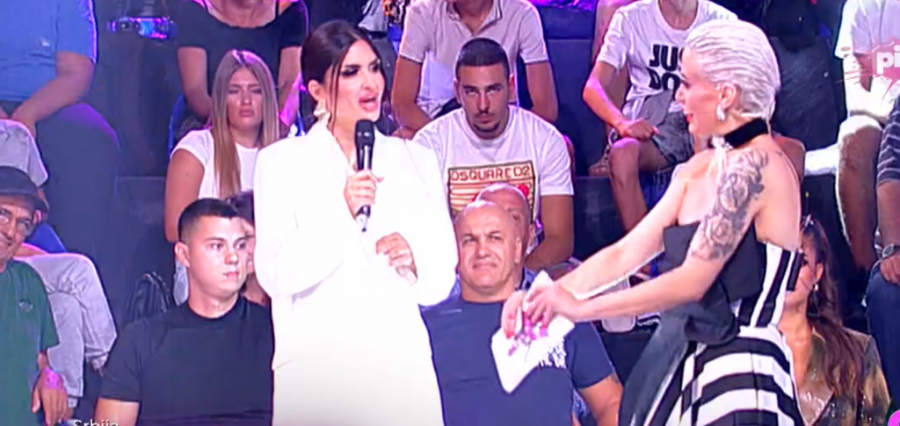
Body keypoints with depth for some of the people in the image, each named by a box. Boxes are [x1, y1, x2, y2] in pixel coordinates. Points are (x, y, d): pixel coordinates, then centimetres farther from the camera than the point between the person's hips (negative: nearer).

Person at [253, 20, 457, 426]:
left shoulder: (417, 160, 15)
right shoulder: (280, 161, 6)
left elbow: (441, 281, 13)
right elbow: (274, 275, -7)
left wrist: (414, 260, -9)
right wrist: (344, 214, -18)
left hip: (403, 363, 2)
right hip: (316, 368, -2)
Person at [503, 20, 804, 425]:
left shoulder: (754, 163, -15)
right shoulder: (701, 167, 12)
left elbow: (693, 279, -20)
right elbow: (628, 251, 10)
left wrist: (583, 307, -15)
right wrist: (546, 293, 0)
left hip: (737, 375, -8)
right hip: (682, 359, 8)